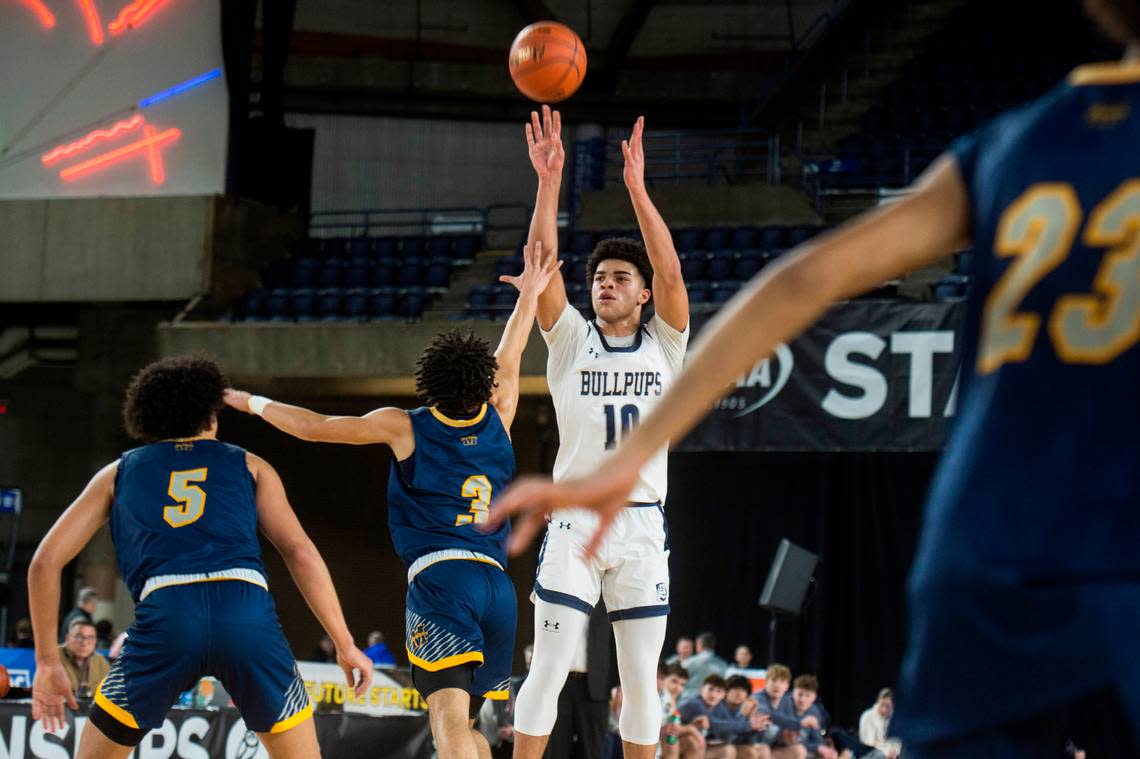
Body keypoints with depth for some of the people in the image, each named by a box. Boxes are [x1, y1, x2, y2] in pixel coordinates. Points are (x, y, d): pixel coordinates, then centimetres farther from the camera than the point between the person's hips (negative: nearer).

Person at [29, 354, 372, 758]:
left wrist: (47, 662, 25)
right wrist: (345, 644, 14)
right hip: (248, 612, 0)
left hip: (165, 613, 0)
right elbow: (300, 552, 14)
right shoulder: (250, 466, 26)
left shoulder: (118, 472, 28)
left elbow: (45, 562, 21)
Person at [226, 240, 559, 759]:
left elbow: (315, 428, 13)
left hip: (440, 579, -5)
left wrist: (252, 402, 27)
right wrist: (528, 294, 45)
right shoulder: (497, 422, 14)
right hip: (497, 583, 5)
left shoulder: (404, 427, 5)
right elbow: (510, 358, 32)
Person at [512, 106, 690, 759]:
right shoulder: (571, 340, 6)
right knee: (548, 671, -4)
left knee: (641, 680, 6)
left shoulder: (665, 346, 6)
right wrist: (550, 180, -18)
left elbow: (671, 272, -9)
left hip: (642, 528, 1)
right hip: (574, 523, -1)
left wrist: (638, 188, -17)